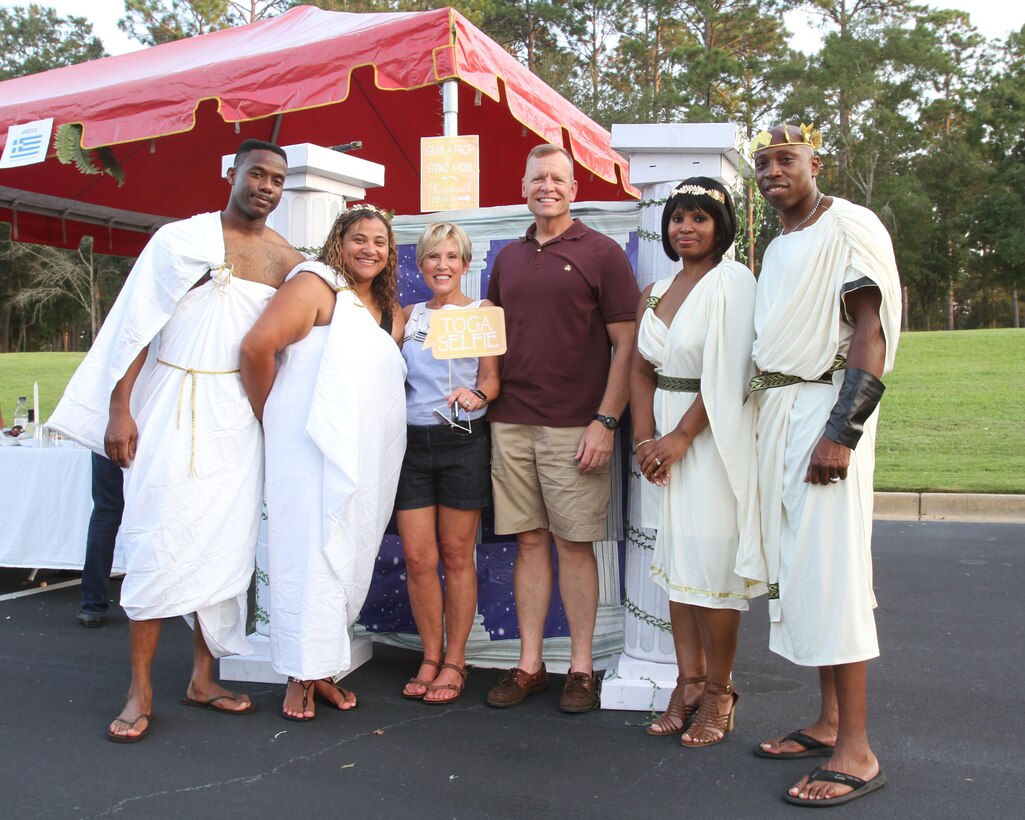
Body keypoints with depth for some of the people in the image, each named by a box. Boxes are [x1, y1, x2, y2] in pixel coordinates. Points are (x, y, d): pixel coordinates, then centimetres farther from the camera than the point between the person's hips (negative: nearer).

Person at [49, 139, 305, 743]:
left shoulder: (288, 262, 7)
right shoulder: (181, 239, -1)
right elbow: (136, 325, -3)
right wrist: (119, 410, -9)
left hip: (240, 415, 3)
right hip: (173, 405, -3)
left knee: (228, 544, 4)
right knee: (159, 539, -5)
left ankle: (202, 678, 17)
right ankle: (140, 690, 5)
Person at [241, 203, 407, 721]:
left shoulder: (380, 306, 19)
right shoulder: (317, 283, -4)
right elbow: (257, 347, -13)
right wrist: (274, 418, -5)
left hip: (366, 459, 8)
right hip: (314, 452, -8)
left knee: (351, 562, 10)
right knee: (312, 556, -4)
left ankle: (324, 667, 22)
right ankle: (302, 677, 6)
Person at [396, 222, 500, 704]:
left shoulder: (483, 312, 5)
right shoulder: (409, 315, 15)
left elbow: (492, 377, -5)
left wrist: (478, 395, -23)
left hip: (462, 442, -3)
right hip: (411, 441, 3)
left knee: (456, 556, 3)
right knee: (417, 558, 2)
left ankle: (454, 661, 15)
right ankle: (431, 658, 18)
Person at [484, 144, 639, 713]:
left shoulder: (601, 253, 0)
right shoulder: (508, 259, 16)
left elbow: (626, 346, -4)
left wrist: (606, 421, -12)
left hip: (574, 426, -4)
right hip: (510, 424, 4)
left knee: (575, 542, 1)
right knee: (529, 541, 8)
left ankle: (581, 667, 13)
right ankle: (529, 664, 17)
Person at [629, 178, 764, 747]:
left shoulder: (731, 282, -7)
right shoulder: (655, 292, 14)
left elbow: (727, 375, -15)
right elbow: (641, 368, 10)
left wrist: (681, 437, -16)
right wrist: (644, 436, -4)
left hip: (714, 436, -6)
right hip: (666, 437, 7)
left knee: (711, 563, -3)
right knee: (676, 559, 9)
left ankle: (718, 694, 12)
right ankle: (688, 684, 19)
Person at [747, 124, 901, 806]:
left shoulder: (848, 227, -5)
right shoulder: (778, 248, 20)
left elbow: (870, 333, -14)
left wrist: (840, 432, -22)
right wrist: (770, 421, 13)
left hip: (827, 407, -8)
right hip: (777, 411, 9)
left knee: (830, 569, -10)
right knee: (797, 565, 9)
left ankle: (856, 751, -2)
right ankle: (829, 723, 19)